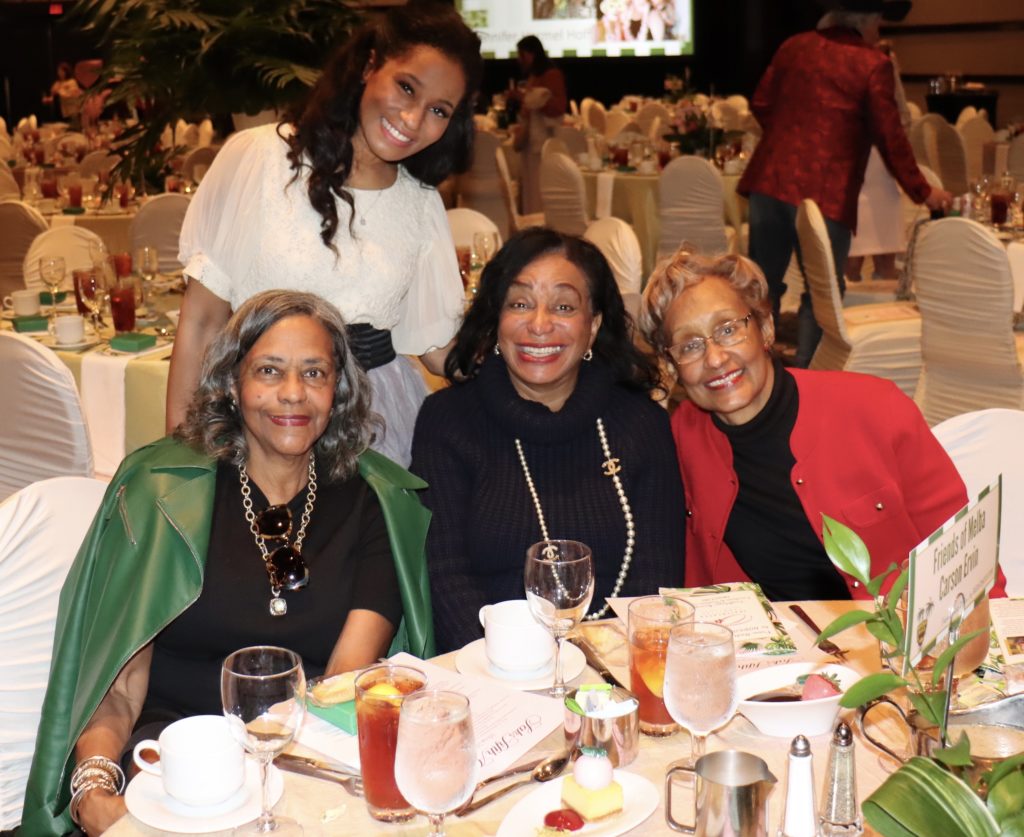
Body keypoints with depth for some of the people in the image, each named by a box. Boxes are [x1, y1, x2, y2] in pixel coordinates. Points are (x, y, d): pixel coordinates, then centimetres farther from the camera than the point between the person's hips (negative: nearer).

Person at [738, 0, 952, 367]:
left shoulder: (795, 46, 10)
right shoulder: (873, 65, -4)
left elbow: (760, 105, 17)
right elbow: (890, 137, -2)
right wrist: (922, 192, 9)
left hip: (770, 181, 5)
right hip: (825, 193, -5)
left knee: (763, 284, 15)